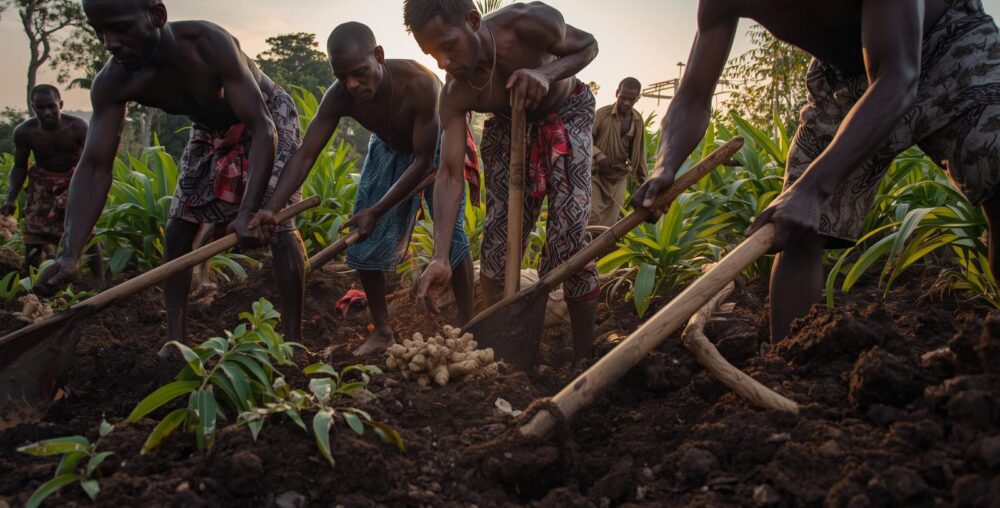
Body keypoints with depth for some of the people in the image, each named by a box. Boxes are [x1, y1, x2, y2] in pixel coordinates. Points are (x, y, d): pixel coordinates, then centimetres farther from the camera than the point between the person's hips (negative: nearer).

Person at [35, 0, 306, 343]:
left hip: (268, 118, -6)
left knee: (278, 223, -21)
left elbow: (262, 128, -44)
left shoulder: (210, 44, -41)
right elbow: (94, 166, -27)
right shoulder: (113, 83, -25)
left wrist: (248, 211, -57)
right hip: (212, 130, 6)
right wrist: (70, 253, -39)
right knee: (177, 230, 1)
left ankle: (293, 342, -16)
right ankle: (174, 342, 9)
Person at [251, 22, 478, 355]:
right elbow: (306, 154, -27)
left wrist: (377, 211, -37)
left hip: (435, 147, -4)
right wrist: (273, 207, -41)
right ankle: (382, 331, 12)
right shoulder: (339, 98, -30)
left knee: (450, 231, -16)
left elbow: (423, 161, -35)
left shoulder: (420, 84, -41)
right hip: (389, 149, 4)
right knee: (364, 238, -1)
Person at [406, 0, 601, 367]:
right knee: (498, 239, -3)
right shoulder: (456, 96, -25)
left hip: (566, 115, -3)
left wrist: (547, 72, -37)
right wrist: (440, 258, -37)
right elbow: (450, 174, -26)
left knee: (569, 238, -14)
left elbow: (587, 45, -15)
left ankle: (582, 360, -6)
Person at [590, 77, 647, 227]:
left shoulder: (638, 120, 3)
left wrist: (642, 179, 10)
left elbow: (640, 151, 12)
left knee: (609, 223, 3)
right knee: (593, 217, -14)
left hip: (619, 178, 4)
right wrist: (597, 154, -26)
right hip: (596, 174, -4)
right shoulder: (603, 114, -12)